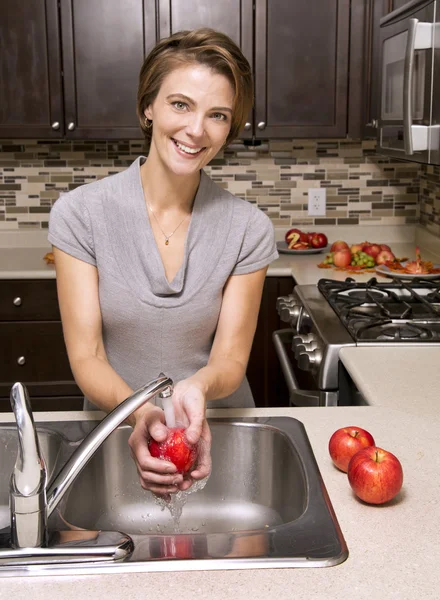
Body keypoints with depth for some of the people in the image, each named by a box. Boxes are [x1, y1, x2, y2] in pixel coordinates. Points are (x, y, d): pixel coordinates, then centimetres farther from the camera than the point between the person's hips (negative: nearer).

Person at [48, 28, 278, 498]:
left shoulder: (248, 228, -10)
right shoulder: (81, 213, -13)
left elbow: (230, 358, -9)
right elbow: (86, 357, -13)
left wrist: (198, 387, -32)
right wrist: (139, 411, -34)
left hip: (216, 428, 1)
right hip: (114, 427, 0)